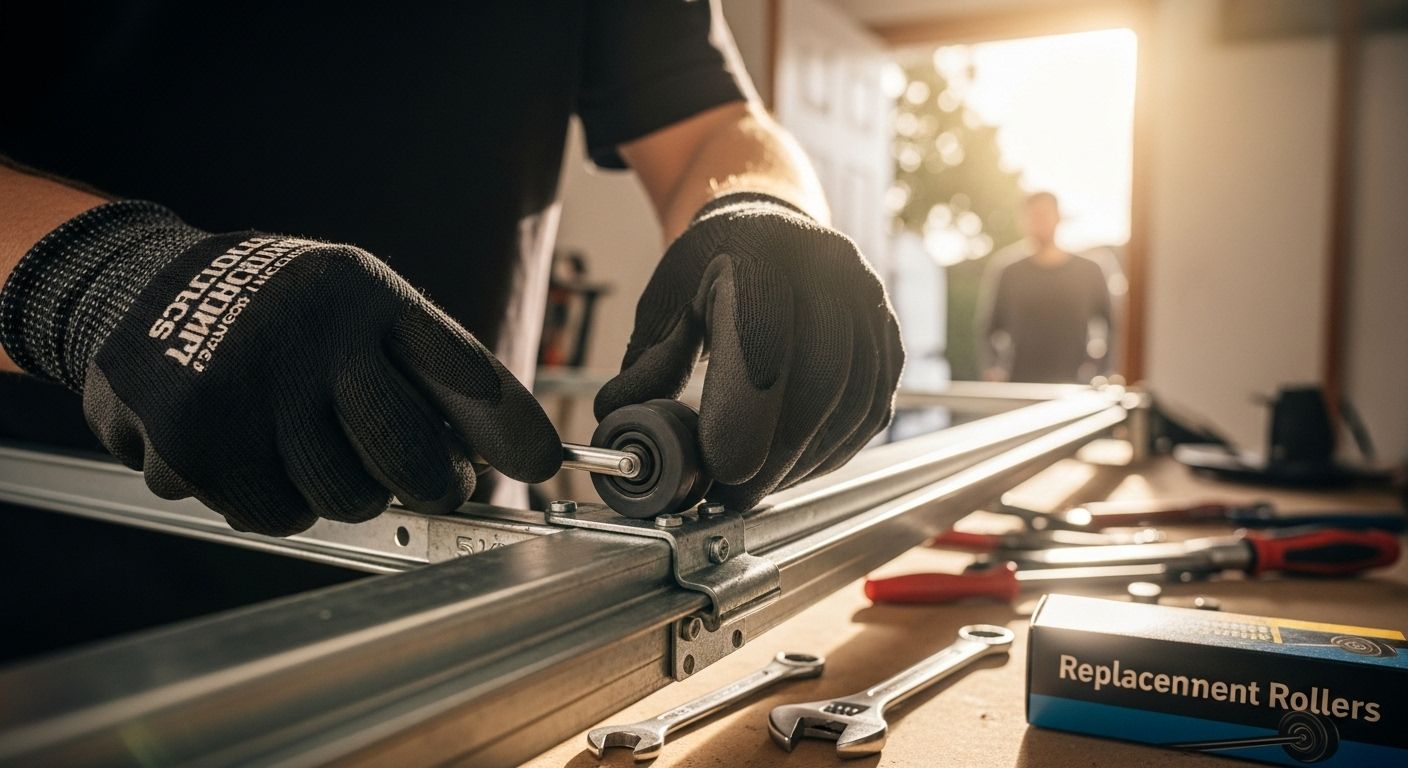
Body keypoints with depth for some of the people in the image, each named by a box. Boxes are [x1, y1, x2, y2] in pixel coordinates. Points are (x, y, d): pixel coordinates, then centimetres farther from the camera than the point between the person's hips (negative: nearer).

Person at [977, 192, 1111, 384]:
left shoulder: (1088, 272, 4)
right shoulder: (1009, 273, 6)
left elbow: (1107, 327, 6)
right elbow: (988, 329, 8)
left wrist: (1091, 370, -7)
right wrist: (994, 369, -7)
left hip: (1070, 386, 0)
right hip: (1019, 385, 0)